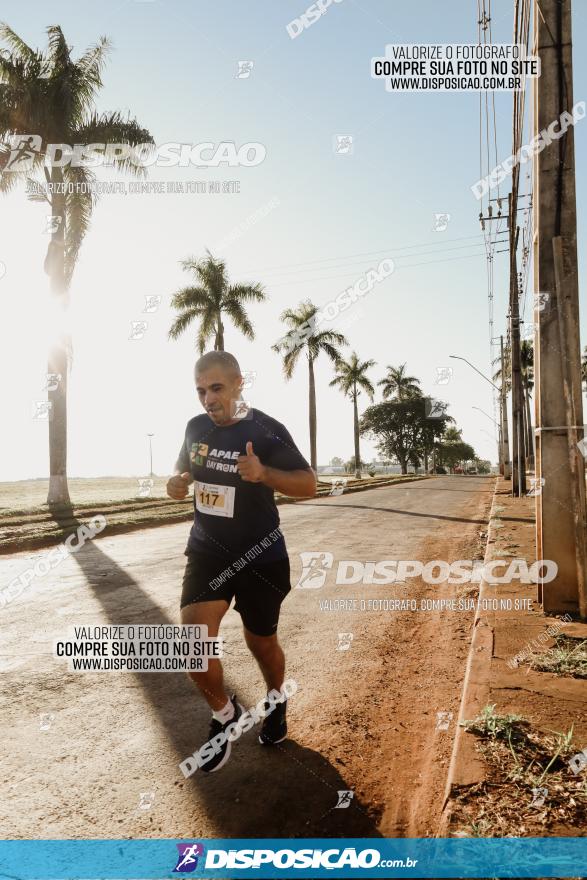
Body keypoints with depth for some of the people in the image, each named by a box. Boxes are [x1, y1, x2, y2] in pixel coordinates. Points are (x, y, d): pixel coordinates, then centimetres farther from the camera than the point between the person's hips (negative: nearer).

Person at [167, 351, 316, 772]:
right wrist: (177, 481, -6)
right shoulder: (196, 427, 0)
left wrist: (264, 473, -32)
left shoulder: (268, 431, -15)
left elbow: (309, 485, -14)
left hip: (261, 556, -3)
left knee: (262, 642, 13)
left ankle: (276, 703, 46)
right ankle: (224, 712, 15)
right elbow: (184, 466, 19)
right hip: (207, 551, 3)